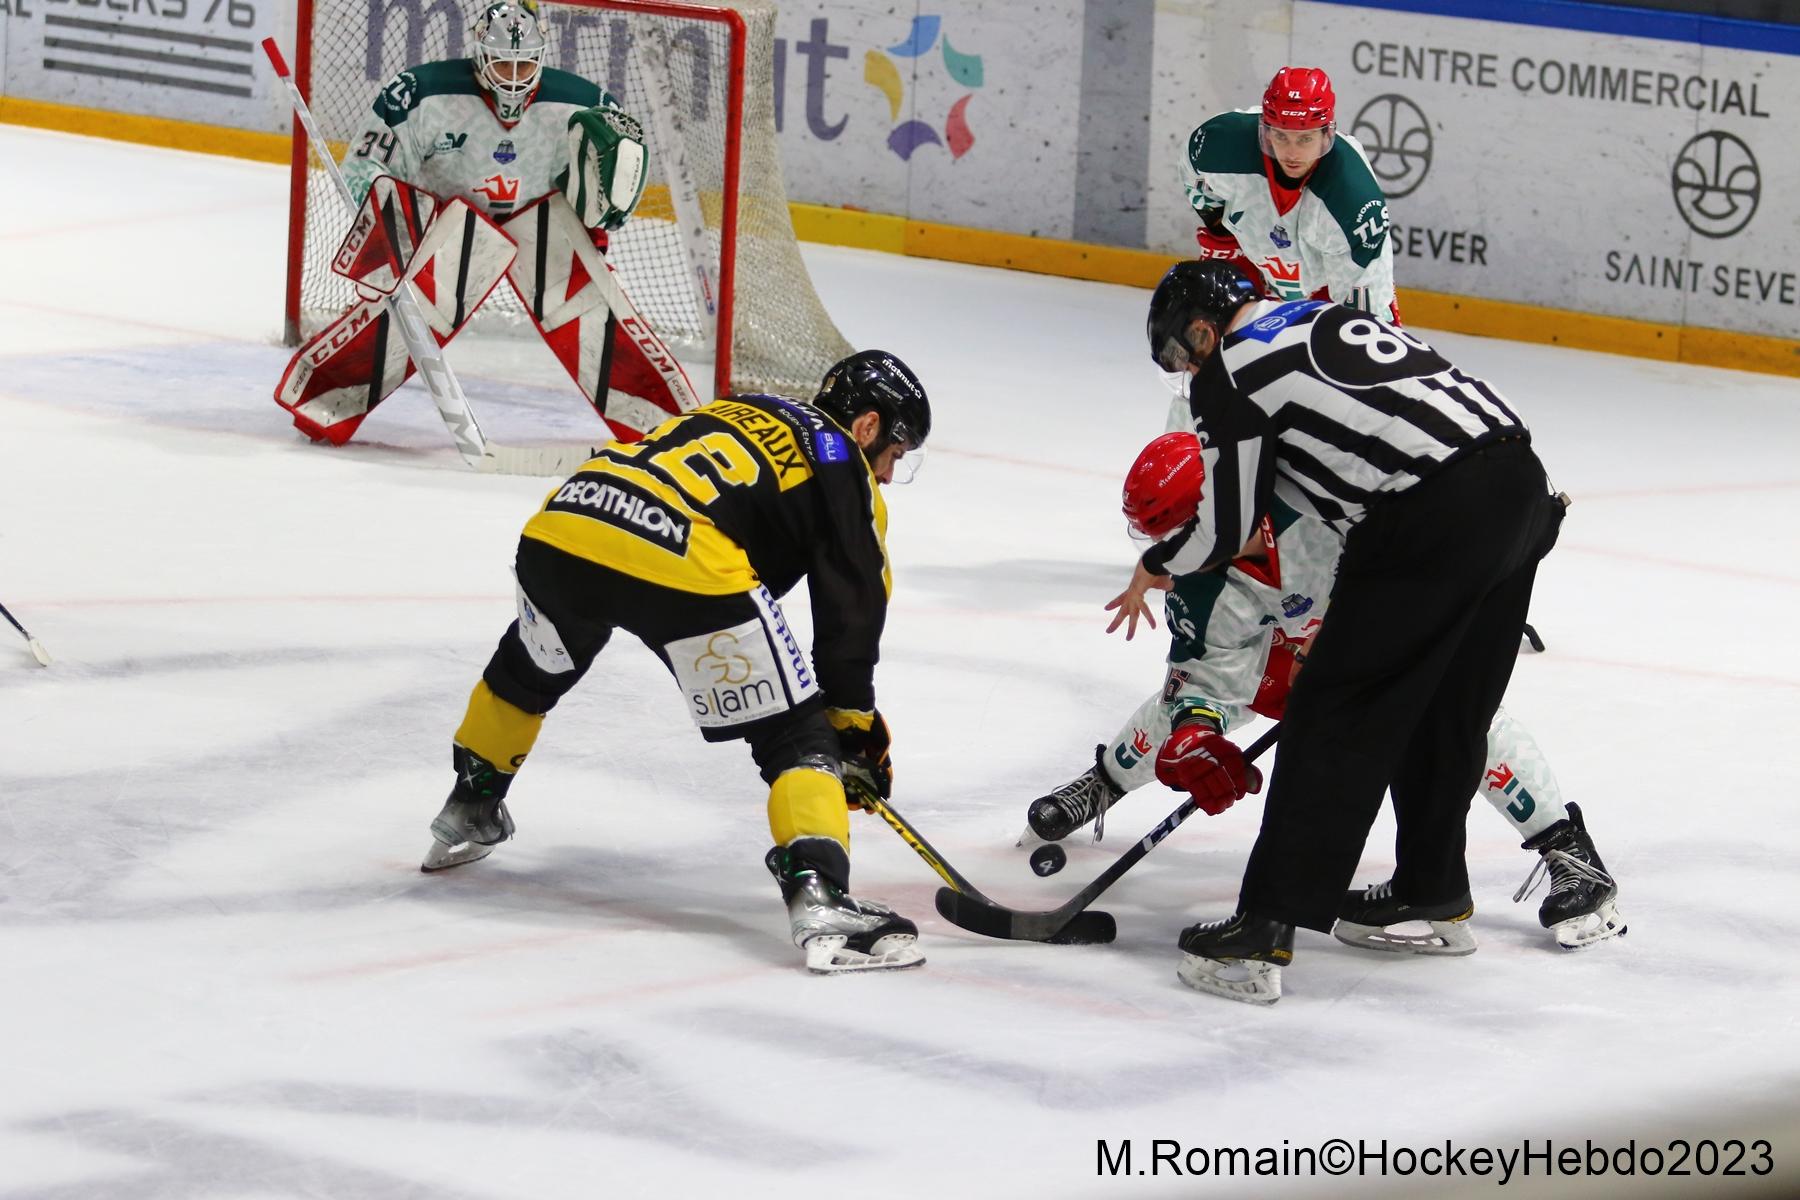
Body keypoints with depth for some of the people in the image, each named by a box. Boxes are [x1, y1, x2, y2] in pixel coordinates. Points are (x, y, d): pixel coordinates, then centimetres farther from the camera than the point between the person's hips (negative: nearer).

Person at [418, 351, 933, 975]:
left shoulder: (738, 410, 34)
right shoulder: (844, 469, 15)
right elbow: (851, 610, 8)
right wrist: (855, 726, 15)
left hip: (562, 525, 6)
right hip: (685, 566, -6)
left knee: (530, 668, 37)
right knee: (796, 733, 2)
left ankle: (467, 816, 51)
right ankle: (818, 896, -18)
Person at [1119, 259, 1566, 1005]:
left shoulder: (1230, 371, 3)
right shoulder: (1331, 321, 27)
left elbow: (1226, 528, 6)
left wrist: (1151, 571, 26)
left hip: (1434, 517, -8)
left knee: (1334, 714, -3)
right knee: (1445, 711, 24)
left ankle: (1265, 932, -5)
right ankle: (1431, 890, 38)